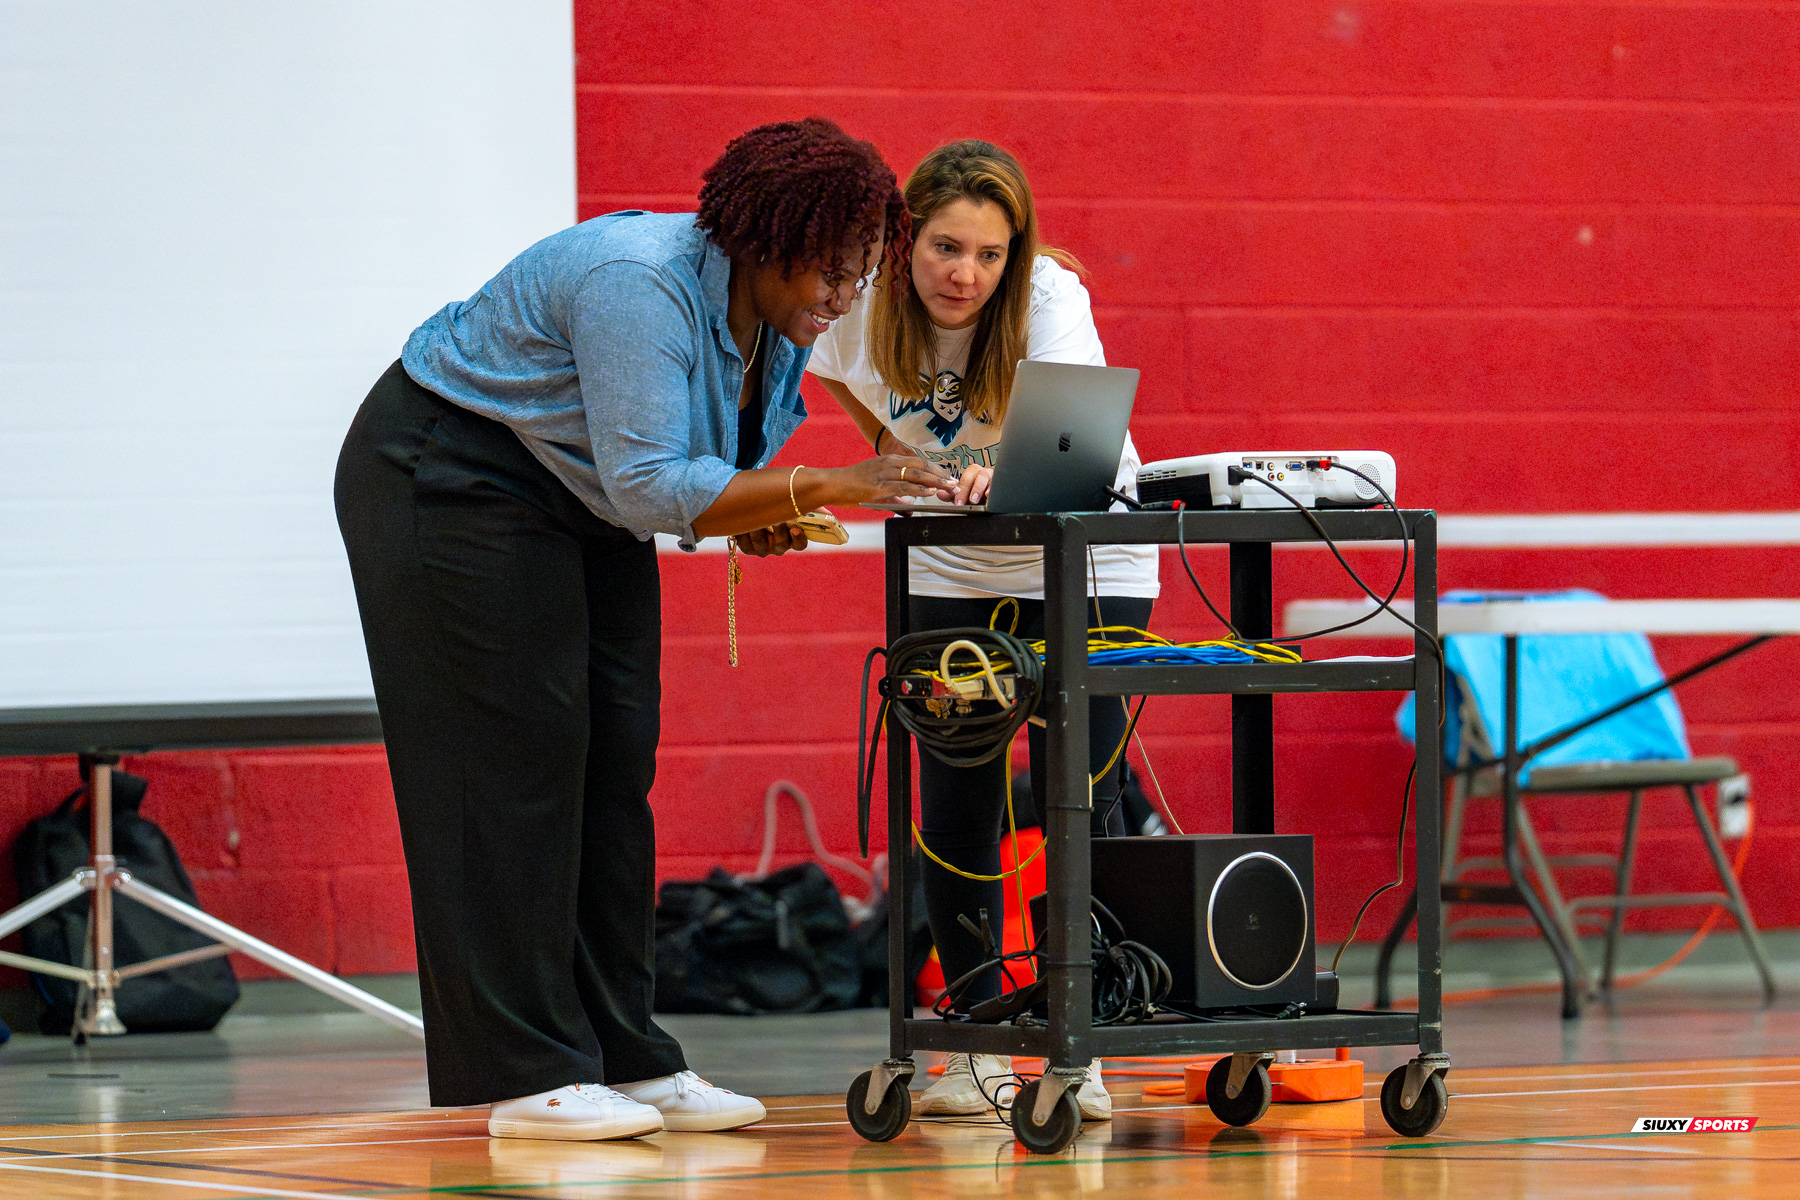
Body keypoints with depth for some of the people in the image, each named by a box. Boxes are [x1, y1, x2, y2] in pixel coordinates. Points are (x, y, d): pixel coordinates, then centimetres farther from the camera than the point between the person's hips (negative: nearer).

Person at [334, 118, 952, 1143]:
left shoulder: (776, 322, -3)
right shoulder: (644, 287, -31)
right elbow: (649, 483, -36)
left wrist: (748, 516, -10)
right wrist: (820, 488, -40)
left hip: (577, 505, 9)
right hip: (448, 477, -9)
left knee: (615, 768, 3)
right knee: (517, 763, -12)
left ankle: (625, 1058, 4)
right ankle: (527, 1077, -12)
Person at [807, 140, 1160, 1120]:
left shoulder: (1050, 297, -27)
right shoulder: (866, 307, -17)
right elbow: (840, 378, 9)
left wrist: (1001, 475, -64)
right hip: (952, 573, 3)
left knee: (1081, 804, -12)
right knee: (956, 810, -4)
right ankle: (975, 1047, 7)